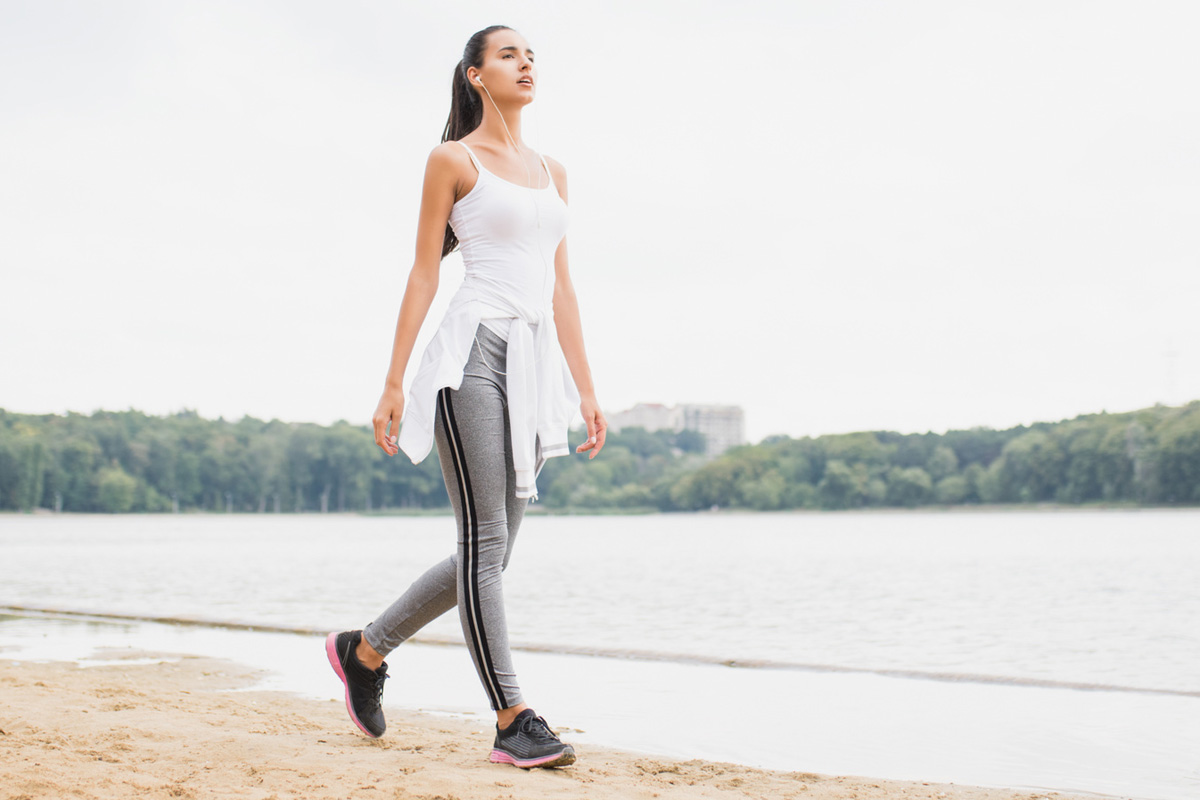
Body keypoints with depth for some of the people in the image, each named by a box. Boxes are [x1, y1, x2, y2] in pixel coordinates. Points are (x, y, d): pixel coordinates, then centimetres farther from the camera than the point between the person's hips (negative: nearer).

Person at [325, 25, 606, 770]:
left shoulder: (552, 172, 19)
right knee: (487, 541, -9)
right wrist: (393, 383, -5)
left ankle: (365, 649, 25)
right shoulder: (454, 160, 3)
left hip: (536, 366, 7)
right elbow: (424, 273, 0)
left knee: (489, 551, 8)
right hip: (474, 352, -7)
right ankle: (514, 720, -5)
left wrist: (586, 389, 13)